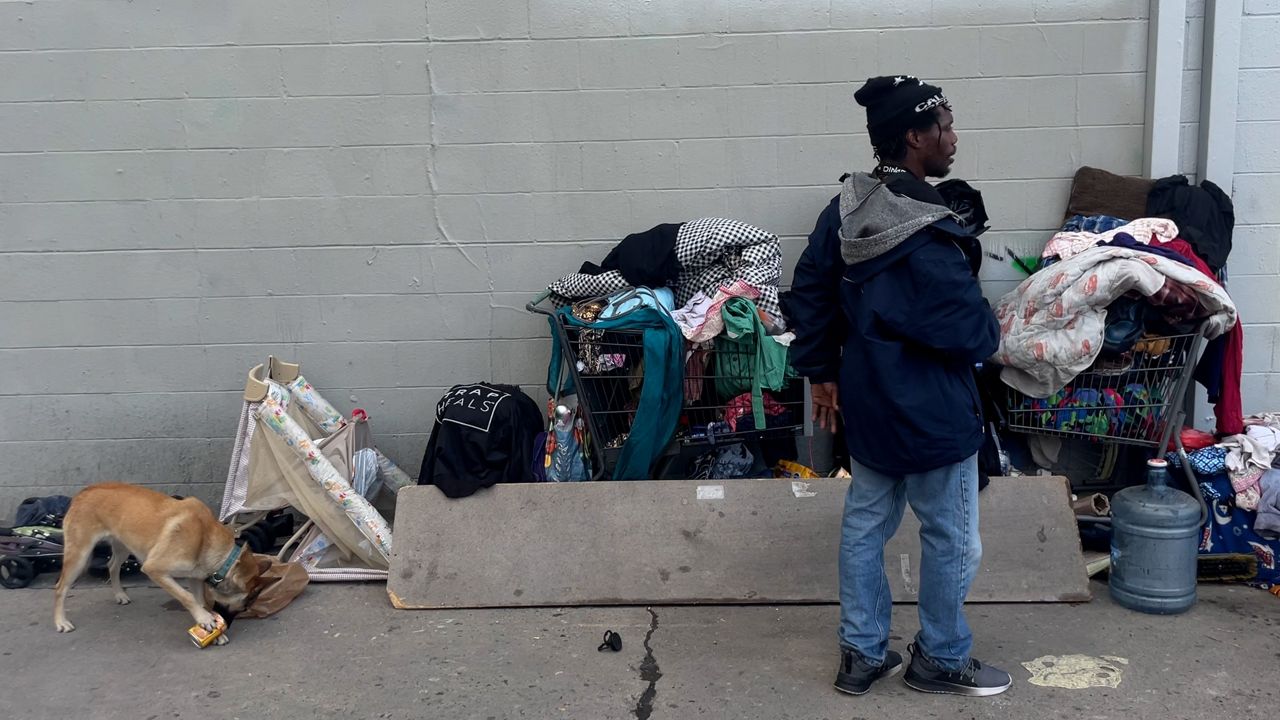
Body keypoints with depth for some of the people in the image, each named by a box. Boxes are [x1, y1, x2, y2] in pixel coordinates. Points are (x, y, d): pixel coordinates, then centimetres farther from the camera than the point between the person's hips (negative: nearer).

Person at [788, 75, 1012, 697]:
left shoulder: (846, 207, -2)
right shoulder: (927, 237, -27)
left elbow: (808, 291, 7)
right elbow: (973, 333, -23)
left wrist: (821, 371, 15)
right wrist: (991, 330, 1)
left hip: (868, 403, 8)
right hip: (930, 414, -8)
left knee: (865, 523, 17)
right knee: (952, 541, 11)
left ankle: (861, 653, 30)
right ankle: (941, 659, 28)